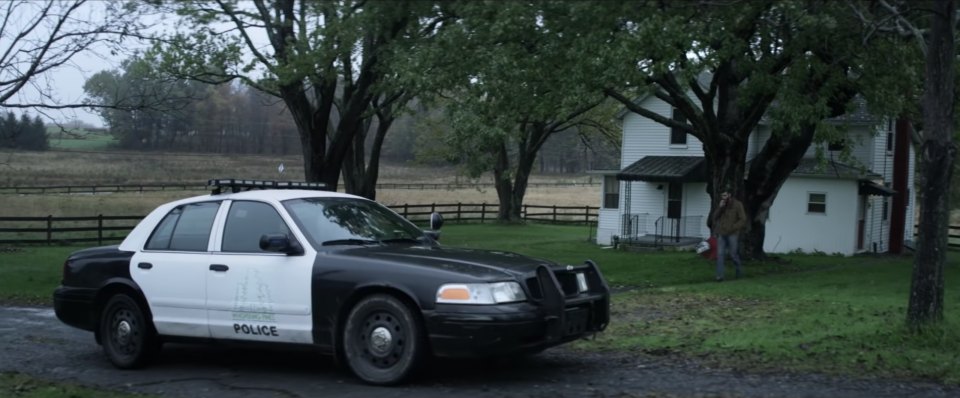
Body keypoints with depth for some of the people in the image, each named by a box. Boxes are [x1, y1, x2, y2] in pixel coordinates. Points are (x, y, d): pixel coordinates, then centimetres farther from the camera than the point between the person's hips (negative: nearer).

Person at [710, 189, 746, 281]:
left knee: (733, 254, 2)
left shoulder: (737, 204, -4)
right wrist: (720, 207, -8)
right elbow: (715, 217, 7)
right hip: (721, 233, 4)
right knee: (720, 254, -5)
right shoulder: (721, 205, 11)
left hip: (732, 234, -4)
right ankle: (719, 276, -7)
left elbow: (743, 219, -6)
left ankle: (738, 267, 32)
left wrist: (732, 228, -13)